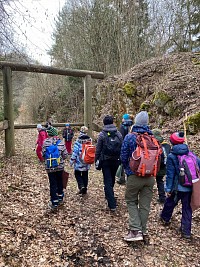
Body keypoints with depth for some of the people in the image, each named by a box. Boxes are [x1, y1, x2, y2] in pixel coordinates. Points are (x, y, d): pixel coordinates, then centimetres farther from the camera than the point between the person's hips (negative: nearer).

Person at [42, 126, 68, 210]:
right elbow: (65, 155, -4)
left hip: (50, 167, -2)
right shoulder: (61, 142, -6)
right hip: (60, 166, 2)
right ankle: (60, 198, 35)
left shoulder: (45, 142, -11)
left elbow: (43, 154, -6)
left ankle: (54, 203, 9)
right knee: (59, 182, 20)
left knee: (53, 184, 6)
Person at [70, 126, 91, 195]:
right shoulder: (90, 140, 0)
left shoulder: (78, 142, -16)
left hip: (79, 162, -5)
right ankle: (84, 189, 21)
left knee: (77, 174, 10)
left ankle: (81, 186, -7)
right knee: (85, 175, 14)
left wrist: (72, 160, -5)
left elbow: (75, 152, -15)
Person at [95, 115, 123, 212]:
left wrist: (96, 160, 3)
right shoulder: (119, 134, 0)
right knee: (112, 180, 22)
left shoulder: (102, 134, -9)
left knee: (107, 182, 1)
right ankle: (109, 195, 44)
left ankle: (112, 204, -4)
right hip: (116, 161, 4)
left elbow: (98, 149, -7)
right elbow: (122, 148, 3)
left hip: (105, 161, -4)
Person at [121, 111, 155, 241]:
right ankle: (143, 230, 27)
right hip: (150, 176, 4)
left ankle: (136, 230, 6)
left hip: (134, 176, -3)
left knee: (131, 201, 13)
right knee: (145, 204, 14)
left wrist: (127, 169, 12)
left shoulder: (130, 137, -9)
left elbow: (123, 157, -6)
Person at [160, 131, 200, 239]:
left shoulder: (172, 156, -10)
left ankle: (165, 218, 46)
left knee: (170, 202, 22)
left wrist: (168, 189, -7)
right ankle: (186, 231, 19)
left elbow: (170, 174, -11)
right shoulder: (190, 153, 3)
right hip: (190, 187, 3)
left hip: (178, 187, -3)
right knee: (187, 208, 14)